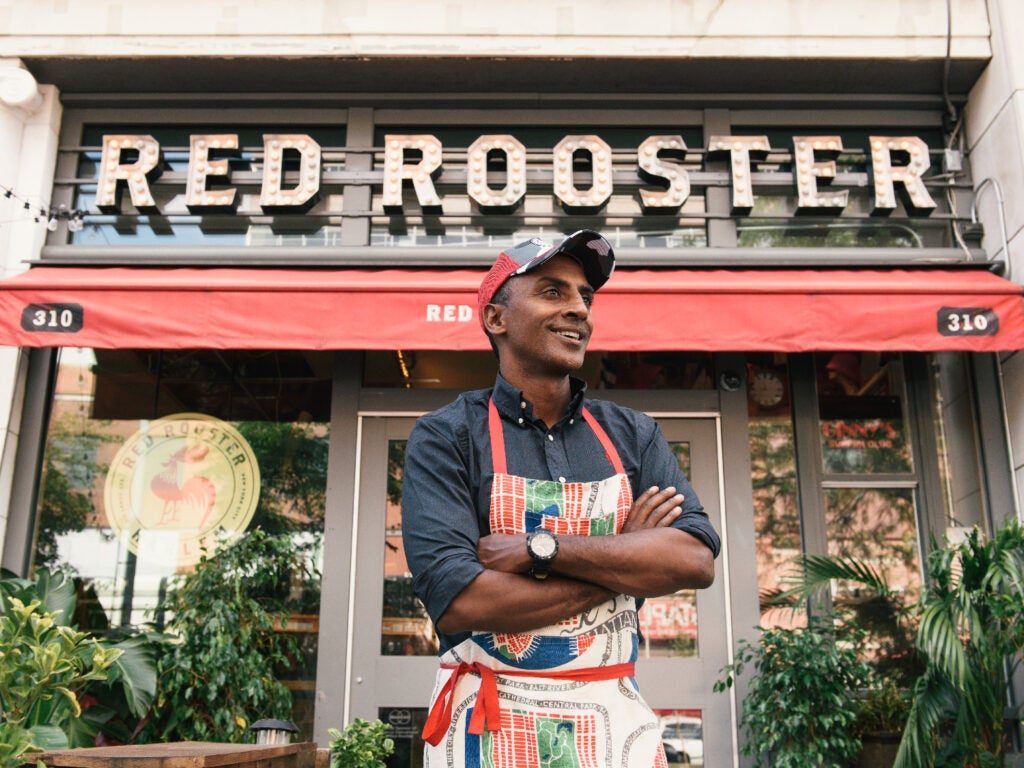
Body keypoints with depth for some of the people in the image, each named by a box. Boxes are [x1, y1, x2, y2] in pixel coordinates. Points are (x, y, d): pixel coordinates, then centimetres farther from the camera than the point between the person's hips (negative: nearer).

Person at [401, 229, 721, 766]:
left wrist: (540, 549, -18)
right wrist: (625, 558, -12)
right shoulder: (446, 437, -6)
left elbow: (696, 561, -9)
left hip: (616, 722, 3)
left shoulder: (633, 435, 5)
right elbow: (456, 602, -19)